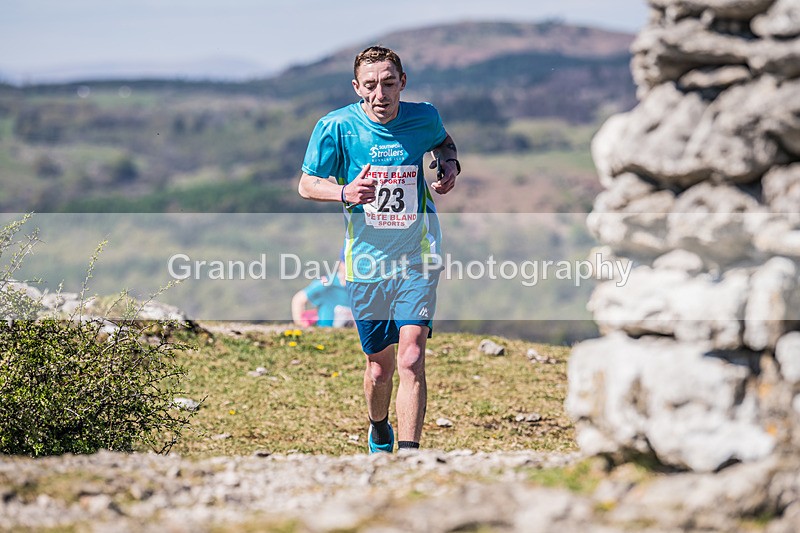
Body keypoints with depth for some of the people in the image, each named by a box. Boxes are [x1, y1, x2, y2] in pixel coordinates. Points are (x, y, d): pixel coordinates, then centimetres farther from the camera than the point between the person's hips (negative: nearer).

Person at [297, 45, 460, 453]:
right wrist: (345, 193, -20)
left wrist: (449, 164, -2)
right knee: (380, 368, 11)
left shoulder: (423, 118, -4)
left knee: (411, 361, -16)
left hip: (417, 259, 0)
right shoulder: (336, 127, -10)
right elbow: (307, 183, 0)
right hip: (366, 262, 0)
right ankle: (379, 432, 42)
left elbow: (443, 141, 21)